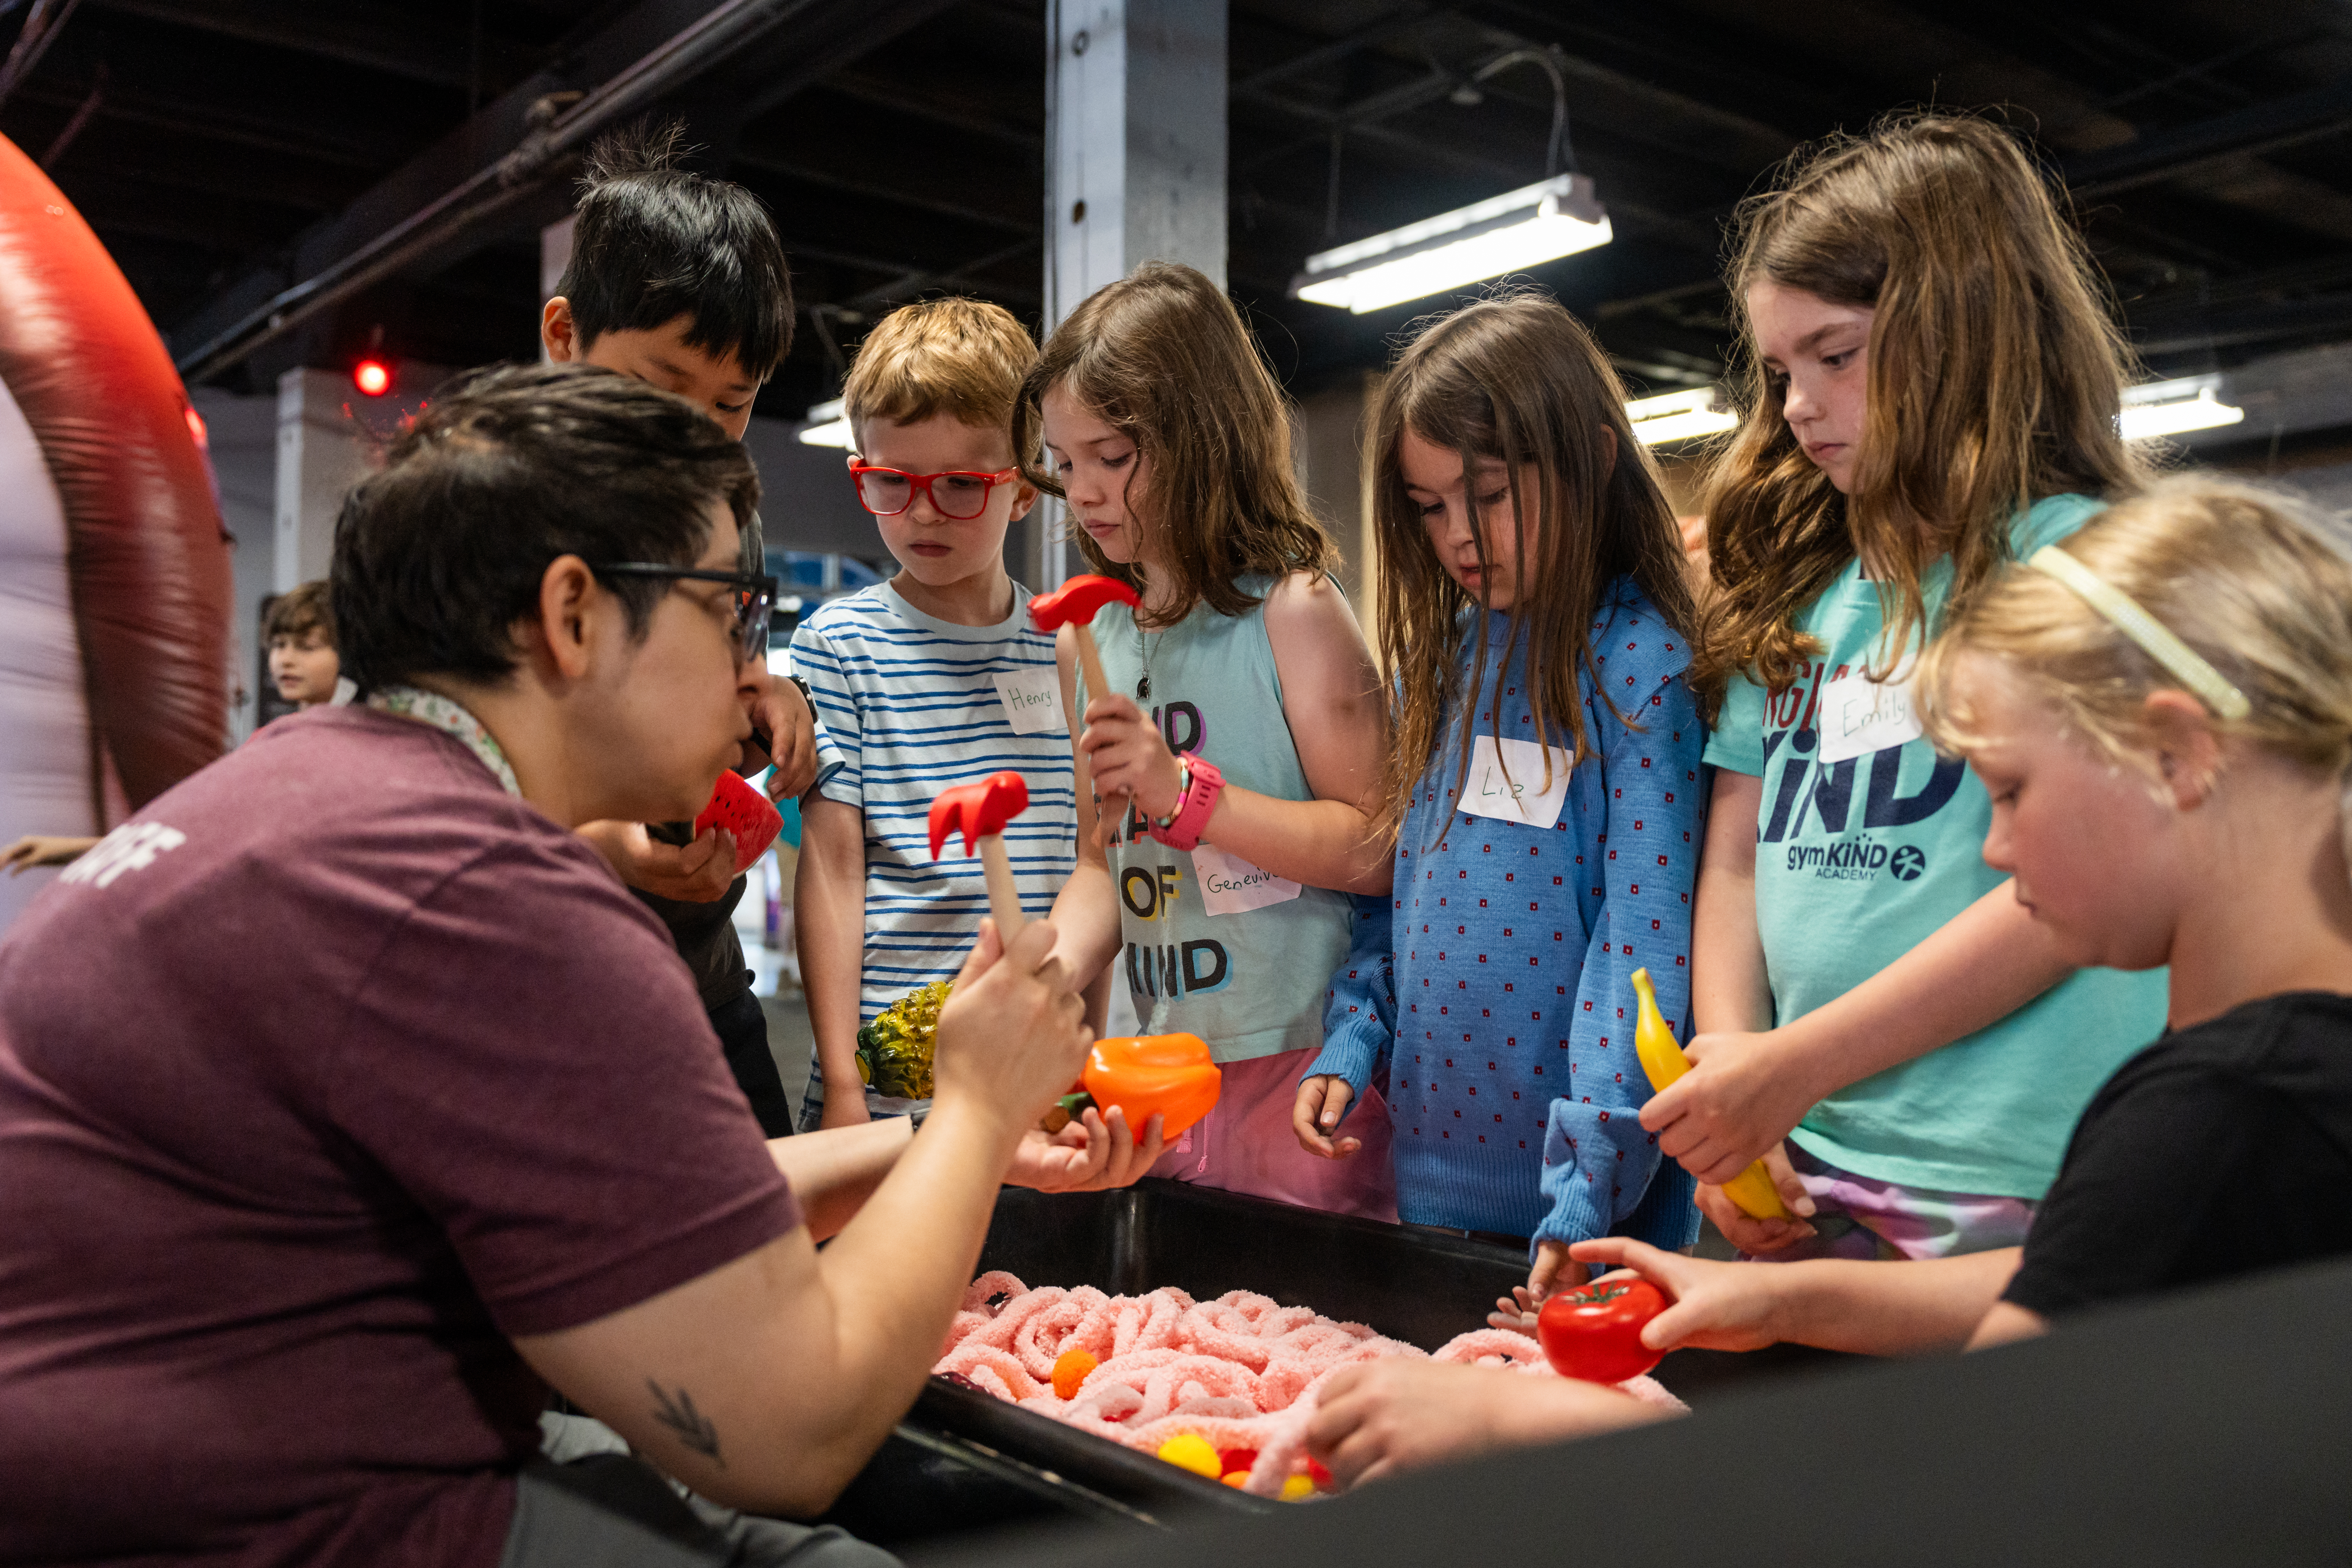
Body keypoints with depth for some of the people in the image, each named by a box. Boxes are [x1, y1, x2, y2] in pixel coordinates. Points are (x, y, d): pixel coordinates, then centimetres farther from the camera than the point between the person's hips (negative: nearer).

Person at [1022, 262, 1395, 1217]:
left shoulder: (1292, 611, -9)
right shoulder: (1088, 639, 9)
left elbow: (1377, 850, -13)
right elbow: (1105, 865, 13)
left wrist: (1187, 791, -19)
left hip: (1304, 1063, -6)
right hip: (1168, 1071, 6)